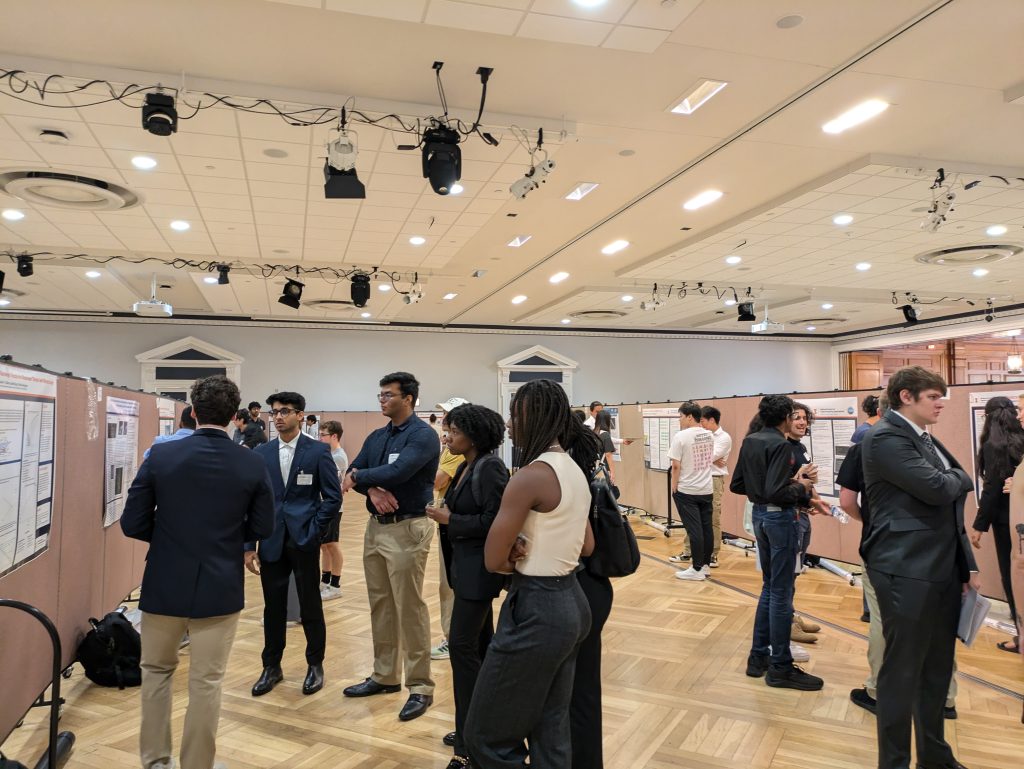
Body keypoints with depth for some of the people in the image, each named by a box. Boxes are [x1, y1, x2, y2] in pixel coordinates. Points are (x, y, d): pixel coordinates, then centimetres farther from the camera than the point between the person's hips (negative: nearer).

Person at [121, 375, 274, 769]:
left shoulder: (161, 455, -11)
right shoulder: (253, 465, -10)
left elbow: (132, 524, -7)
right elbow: (262, 528, -2)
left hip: (164, 584, 1)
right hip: (220, 588, -1)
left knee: (157, 670, 23)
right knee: (207, 682, 11)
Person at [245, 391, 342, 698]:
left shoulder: (318, 451, -4)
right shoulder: (261, 453, 4)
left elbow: (333, 497, -4)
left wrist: (313, 532, -10)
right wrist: (249, 545, 0)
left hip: (304, 541, -2)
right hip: (271, 542, 3)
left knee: (310, 606, 8)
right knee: (273, 607, 11)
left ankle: (315, 665, 26)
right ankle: (272, 667, 29)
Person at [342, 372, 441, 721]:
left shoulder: (423, 435, -12)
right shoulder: (376, 437, 13)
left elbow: (397, 473, -24)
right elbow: (353, 474, 6)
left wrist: (360, 477, -9)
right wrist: (371, 488, -16)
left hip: (407, 530, -8)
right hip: (375, 526, 8)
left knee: (410, 609, -3)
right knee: (380, 605, 15)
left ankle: (420, 687, 8)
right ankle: (384, 675, 29)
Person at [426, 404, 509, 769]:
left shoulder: (490, 468, -18)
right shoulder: (466, 467, 10)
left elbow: (493, 521, -23)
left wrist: (449, 520, -17)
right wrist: (445, 513, -4)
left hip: (480, 568, -10)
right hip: (466, 564, 10)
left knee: (462, 644, -6)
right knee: (480, 644, 17)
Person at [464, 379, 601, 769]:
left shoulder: (531, 475, -20)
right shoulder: (575, 469, 7)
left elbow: (493, 560, -17)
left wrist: (518, 557, 3)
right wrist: (540, 551, 1)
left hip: (537, 609, -9)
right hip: (570, 602, 9)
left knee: (488, 736, 6)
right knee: (552, 729, 20)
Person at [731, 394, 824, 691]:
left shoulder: (749, 441, 7)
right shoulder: (780, 444, -18)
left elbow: (736, 485, 10)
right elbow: (776, 493, -25)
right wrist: (801, 487, -8)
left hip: (759, 514, 9)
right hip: (778, 517, -9)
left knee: (769, 587, 19)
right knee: (781, 593, 1)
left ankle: (758, 657, 26)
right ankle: (780, 667, 12)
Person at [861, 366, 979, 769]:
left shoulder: (927, 439, 15)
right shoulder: (885, 437, -14)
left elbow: (951, 505, 17)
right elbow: (937, 489, -23)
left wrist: (967, 564, 14)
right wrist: (959, 477, -1)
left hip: (942, 570, 9)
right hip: (908, 571, -9)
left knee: (938, 670, 19)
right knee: (902, 673, 3)